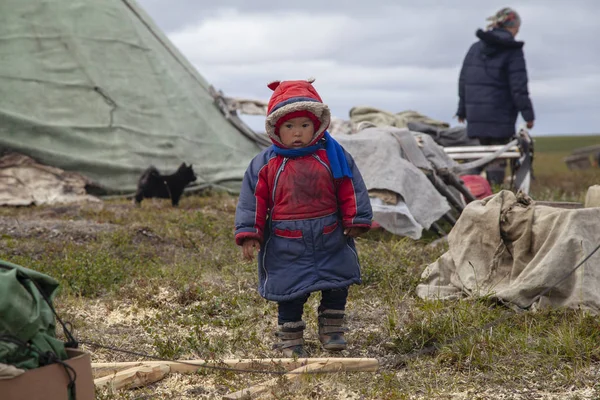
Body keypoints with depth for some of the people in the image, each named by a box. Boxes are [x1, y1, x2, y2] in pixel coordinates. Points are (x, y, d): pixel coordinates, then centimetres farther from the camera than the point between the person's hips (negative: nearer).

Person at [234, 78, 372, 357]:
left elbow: (351, 190, 2)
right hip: (286, 245, -1)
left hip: (330, 240, 2)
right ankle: (290, 340, 18)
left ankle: (332, 330, 28)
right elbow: (253, 200, -2)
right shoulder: (266, 164, -4)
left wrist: (356, 221, 0)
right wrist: (249, 235, -7)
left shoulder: (332, 155, -1)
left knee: (337, 287, 9)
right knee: (291, 292, 4)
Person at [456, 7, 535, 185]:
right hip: (500, 115, -6)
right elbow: (518, 86, -11)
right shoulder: (513, 51, -6)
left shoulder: (475, 47, 12)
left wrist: (462, 110, 22)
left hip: (475, 113, 6)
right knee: (498, 157, -2)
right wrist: (528, 114, -7)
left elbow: (463, 80, 15)